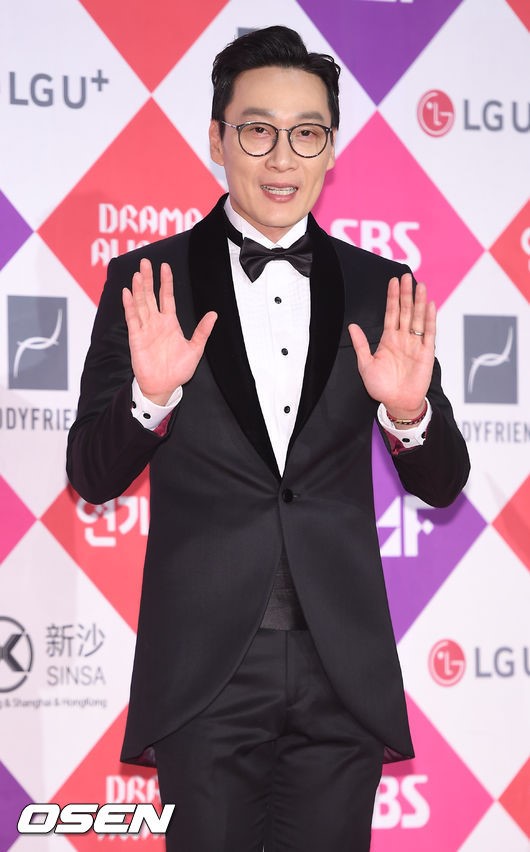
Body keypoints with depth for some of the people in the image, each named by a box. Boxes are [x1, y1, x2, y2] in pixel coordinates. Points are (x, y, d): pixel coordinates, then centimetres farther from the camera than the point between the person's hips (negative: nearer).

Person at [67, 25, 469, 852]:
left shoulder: (381, 290, 5)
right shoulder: (148, 283, 0)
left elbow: (443, 485, 6)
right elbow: (92, 476, 0)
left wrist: (409, 411, -15)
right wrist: (150, 396, -20)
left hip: (343, 667, 2)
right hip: (206, 666, -2)